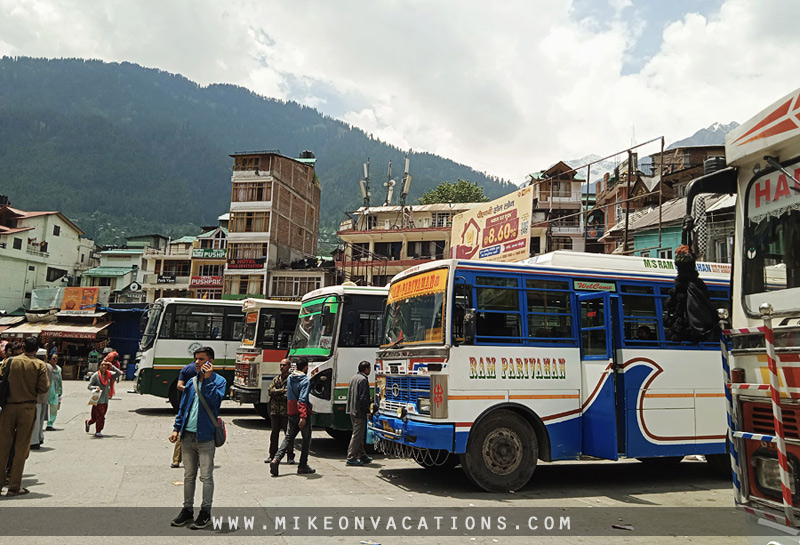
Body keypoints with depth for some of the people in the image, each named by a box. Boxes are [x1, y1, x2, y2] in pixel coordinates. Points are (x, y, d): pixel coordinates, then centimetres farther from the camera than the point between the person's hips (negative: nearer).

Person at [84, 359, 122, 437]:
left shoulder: (109, 374, 4)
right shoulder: (95, 375, -6)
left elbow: (119, 373, -3)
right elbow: (89, 386, -3)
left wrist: (112, 366, -11)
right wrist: (95, 387, -23)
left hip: (105, 399, 5)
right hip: (98, 399, -5)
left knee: (101, 416, 13)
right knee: (99, 416, -7)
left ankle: (88, 422, 39)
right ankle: (98, 432, 6)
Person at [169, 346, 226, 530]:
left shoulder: (219, 381, -5)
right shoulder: (191, 382, 11)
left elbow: (215, 400, -22)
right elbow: (182, 407, 15)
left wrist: (208, 378, -22)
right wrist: (177, 428, 8)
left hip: (205, 437, -5)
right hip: (188, 436, 6)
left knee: (206, 477, 2)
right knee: (189, 476, 14)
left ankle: (205, 512, 11)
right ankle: (187, 510, 25)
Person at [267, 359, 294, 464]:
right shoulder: (276, 379, 16)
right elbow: (271, 391, 1)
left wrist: (277, 395, -14)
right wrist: (283, 391, -11)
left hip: (286, 411, -5)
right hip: (275, 411, 5)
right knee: (274, 433, 10)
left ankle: (290, 456, 6)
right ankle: (272, 455, 19)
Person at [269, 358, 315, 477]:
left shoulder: (290, 378, 9)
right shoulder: (304, 380, -14)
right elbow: (302, 400, -22)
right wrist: (303, 416, -25)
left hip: (291, 413, 6)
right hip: (302, 413, -6)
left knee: (288, 438, 11)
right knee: (306, 439, 7)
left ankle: (276, 459, -7)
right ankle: (302, 466, 10)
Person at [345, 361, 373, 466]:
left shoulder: (354, 378, 15)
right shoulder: (363, 379, -15)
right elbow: (363, 397, -20)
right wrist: (367, 411, -16)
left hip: (352, 411, 10)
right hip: (359, 412, -10)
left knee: (358, 435, 16)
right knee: (357, 435, -5)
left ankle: (362, 456, 24)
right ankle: (351, 458, -4)